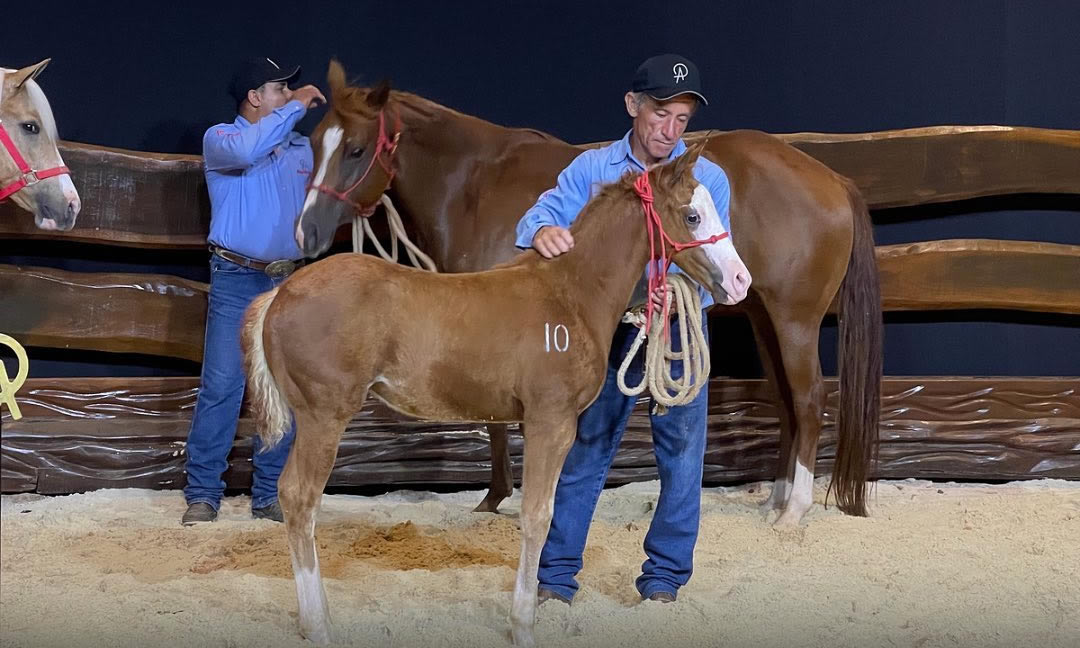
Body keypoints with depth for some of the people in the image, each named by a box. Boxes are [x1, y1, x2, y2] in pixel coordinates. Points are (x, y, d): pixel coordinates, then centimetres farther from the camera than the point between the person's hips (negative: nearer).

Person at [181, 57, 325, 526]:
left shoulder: (301, 148, 14)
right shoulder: (220, 139, -1)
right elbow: (246, 151, -25)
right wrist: (295, 107, -18)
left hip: (287, 281, 5)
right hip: (236, 279, -5)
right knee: (221, 386, -7)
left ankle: (269, 495, 11)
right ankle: (202, 494, -1)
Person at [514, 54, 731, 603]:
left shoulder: (708, 178, -4)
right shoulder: (591, 168, -1)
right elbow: (547, 209, -13)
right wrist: (542, 230, -38)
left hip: (680, 329, 0)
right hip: (609, 325, 1)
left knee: (681, 452, 4)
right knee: (583, 448, 6)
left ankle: (664, 577, 19)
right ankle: (556, 574, 16)